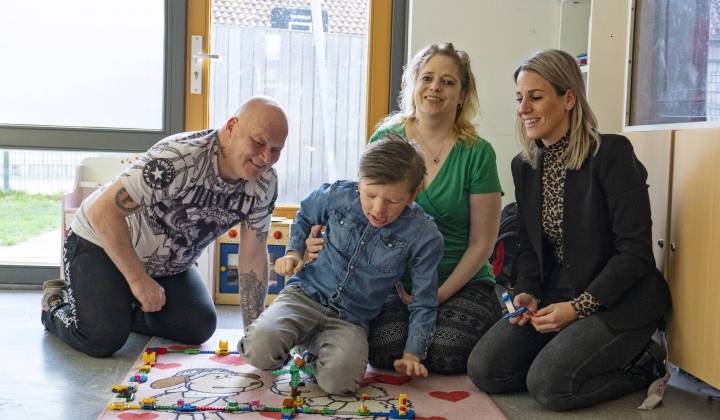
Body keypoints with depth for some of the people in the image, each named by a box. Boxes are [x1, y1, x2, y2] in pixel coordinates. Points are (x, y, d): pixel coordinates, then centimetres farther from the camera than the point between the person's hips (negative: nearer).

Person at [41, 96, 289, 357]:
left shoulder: (265, 183, -14)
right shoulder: (179, 158, -35)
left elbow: (253, 255, -7)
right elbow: (102, 211, -31)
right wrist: (139, 280, -26)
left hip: (167, 263, 6)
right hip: (101, 244, -6)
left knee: (200, 328, -9)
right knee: (104, 339, -20)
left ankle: (122, 309, 18)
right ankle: (57, 303, 14)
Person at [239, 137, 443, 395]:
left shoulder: (425, 236, -13)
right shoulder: (338, 196, -6)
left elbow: (424, 303, -1)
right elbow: (305, 216, 20)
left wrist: (413, 354, -7)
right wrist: (293, 252, 5)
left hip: (351, 319, -1)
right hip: (305, 295, 1)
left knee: (338, 379, -33)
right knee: (260, 350, -30)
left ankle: (316, 346, 3)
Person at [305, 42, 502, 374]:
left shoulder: (477, 153, -3)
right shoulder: (385, 140, 3)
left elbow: (482, 242, -3)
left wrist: (439, 294, -12)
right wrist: (326, 239, -12)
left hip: (463, 284, -1)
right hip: (398, 283, 1)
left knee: (445, 352, -26)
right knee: (384, 347, -25)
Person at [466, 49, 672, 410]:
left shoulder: (611, 153, -14)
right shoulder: (524, 165, 7)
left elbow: (635, 251, -16)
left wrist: (579, 308, -19)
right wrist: (527, 294, -6)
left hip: (620, 301, -6)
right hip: (554, 297, 6)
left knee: (548, 384, -24)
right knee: (485, 369, -12)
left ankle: (642, 364, 2)